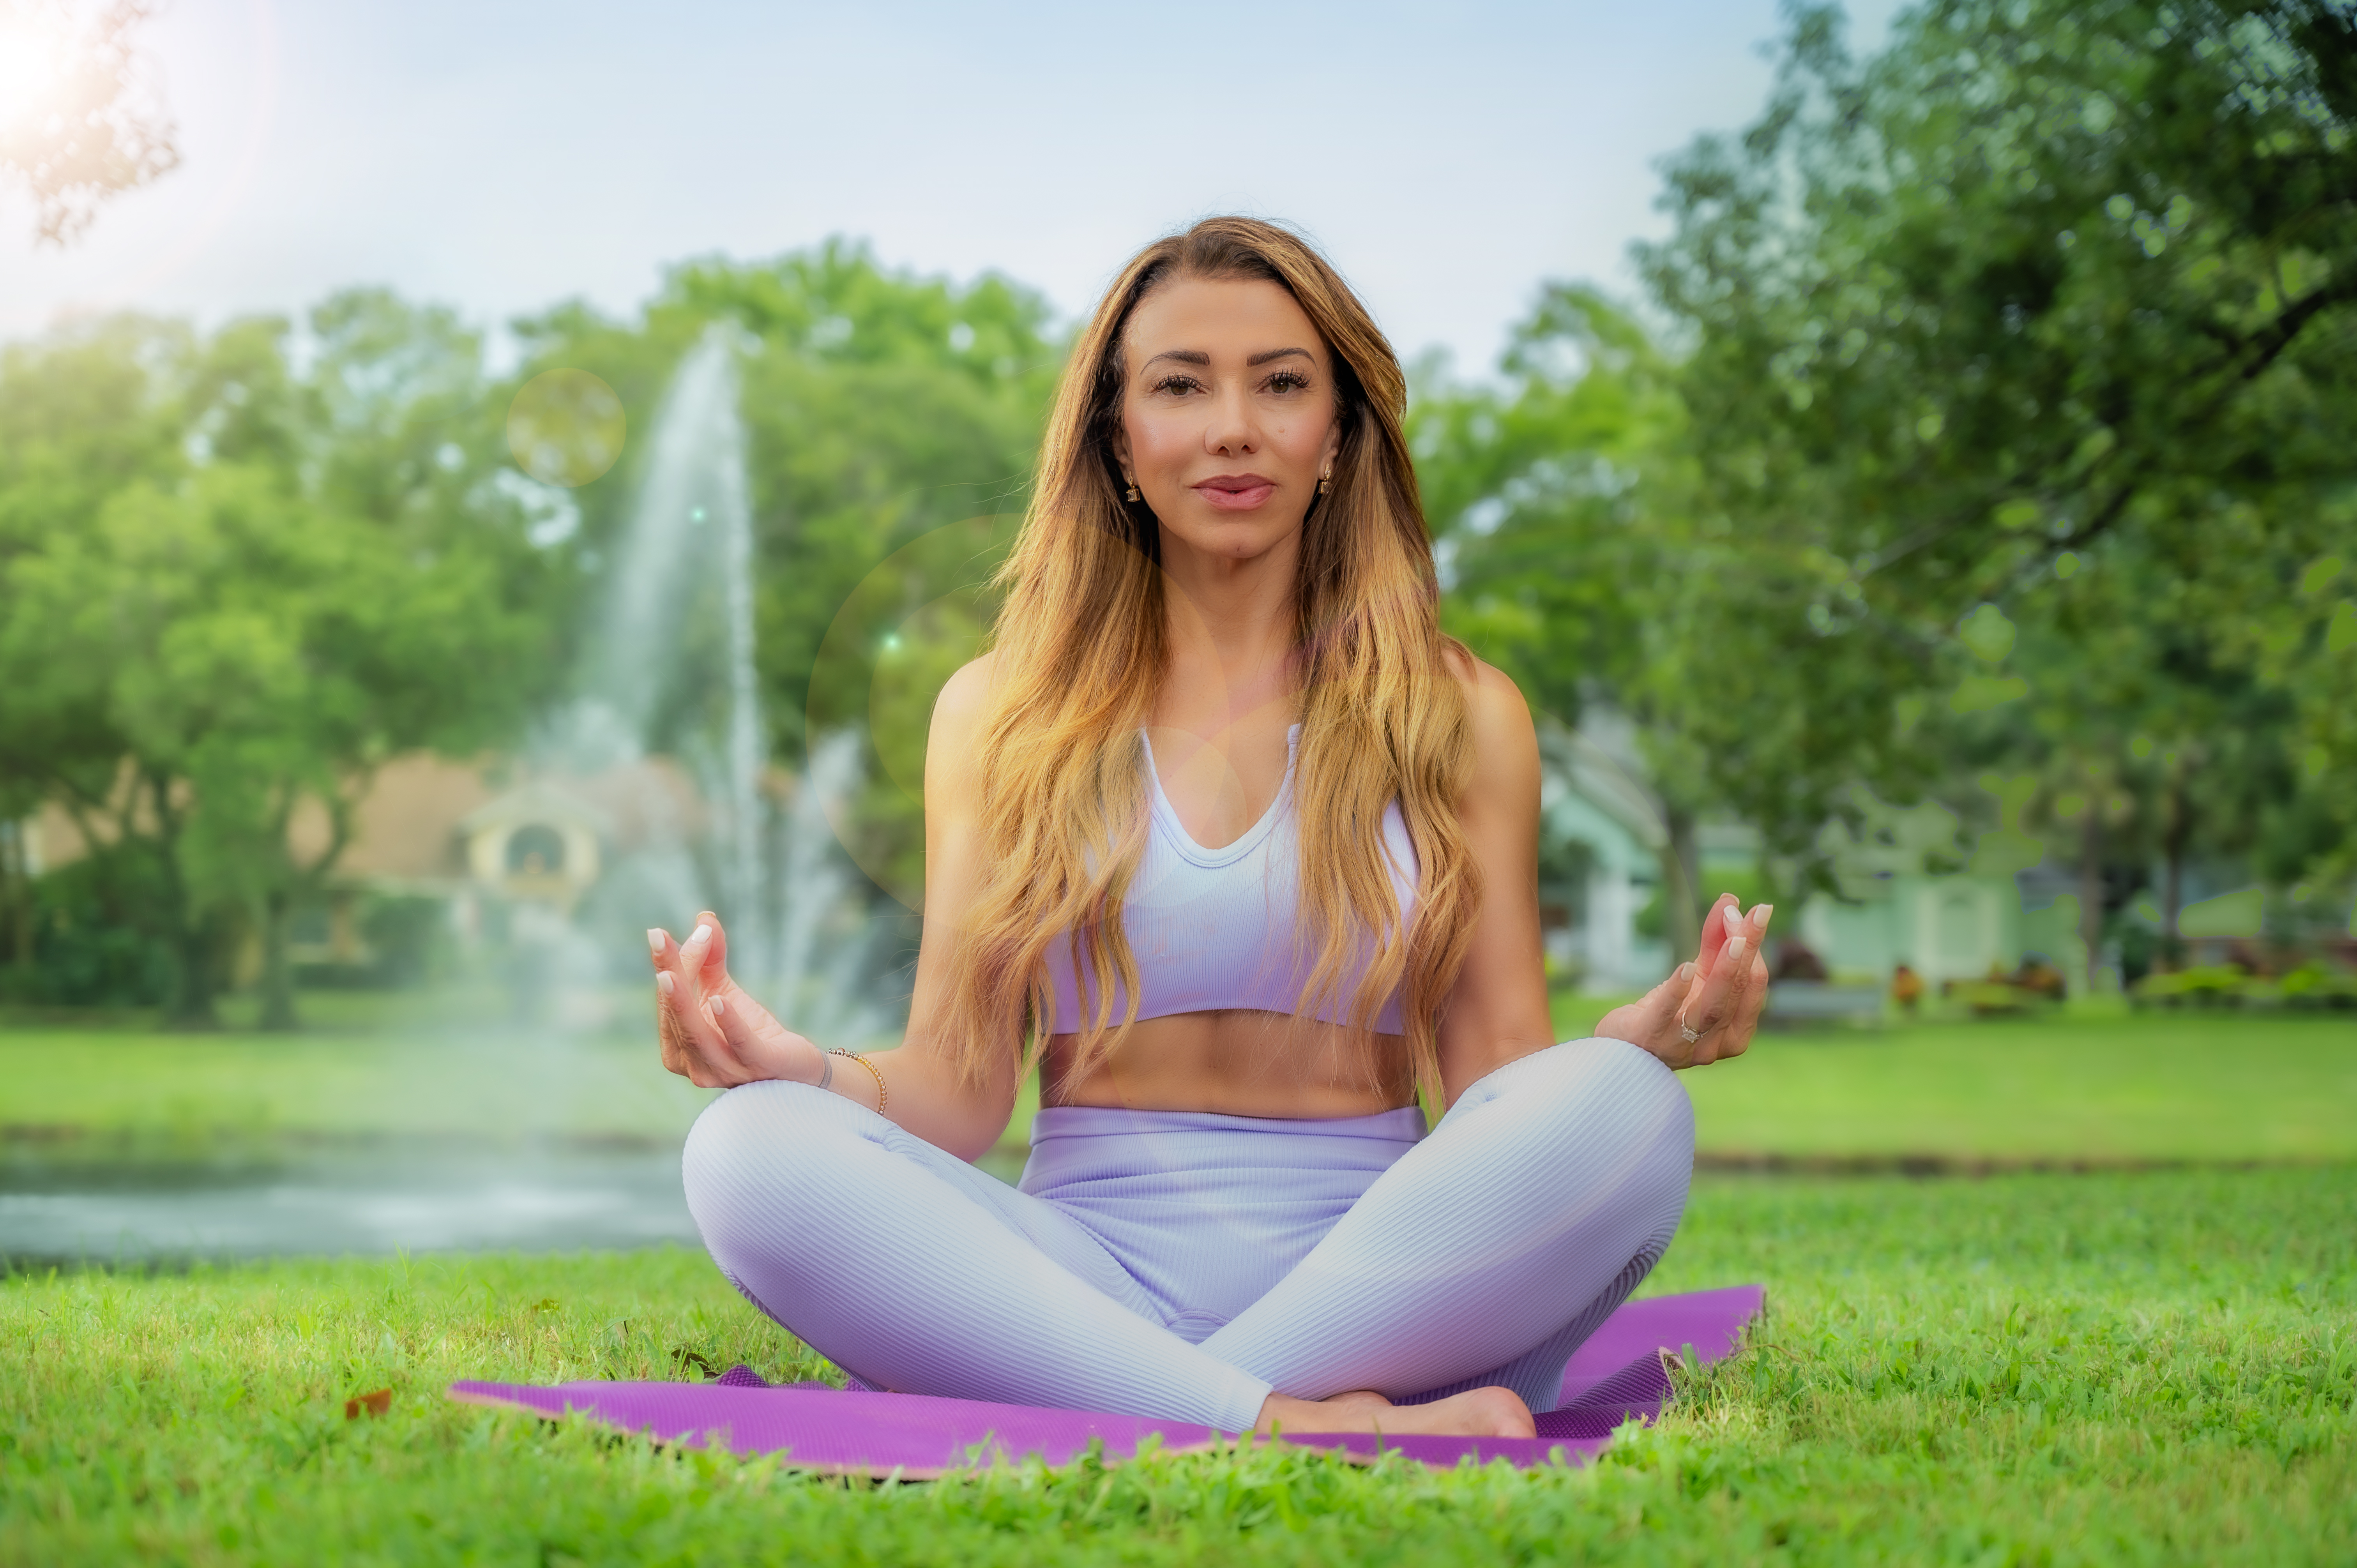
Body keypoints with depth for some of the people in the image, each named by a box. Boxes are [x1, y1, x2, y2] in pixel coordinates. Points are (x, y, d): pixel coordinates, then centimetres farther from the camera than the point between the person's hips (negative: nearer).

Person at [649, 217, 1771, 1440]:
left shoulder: (1460, 718, 12)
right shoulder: (999, 715, 12)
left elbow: (1497, 1076, 6)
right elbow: (958, 1097, 6)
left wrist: (1643, 1038, -15)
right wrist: (808, 1069, -15)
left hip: (1377, 1278, 0)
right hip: (1090, 1269, 0)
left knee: (1619, 1113, -29)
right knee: (749, 1151, -27)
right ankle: (1294, 1422, -34)